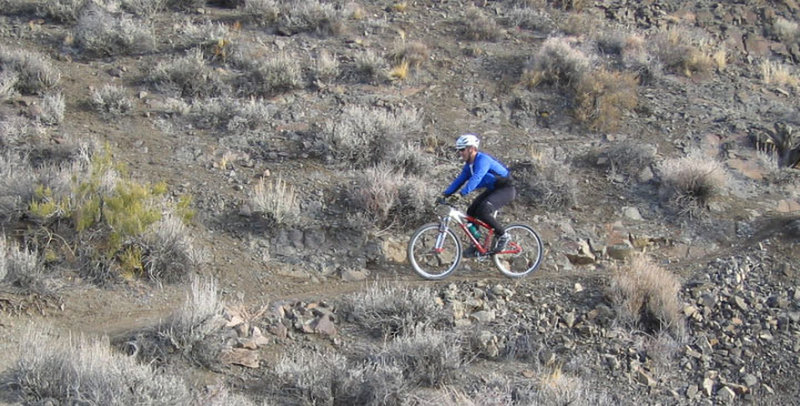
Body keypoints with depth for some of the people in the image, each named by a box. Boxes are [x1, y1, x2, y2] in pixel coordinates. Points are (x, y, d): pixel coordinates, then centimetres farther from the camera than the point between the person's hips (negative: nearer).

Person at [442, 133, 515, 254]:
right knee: (471, 212, 1)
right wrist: (446, 194, -6)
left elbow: (476, 178, -39)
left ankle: (502, 236, -8)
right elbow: (460, 179, 4)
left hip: (506, 189, -10)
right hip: (493, 189, 10)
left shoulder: (483, 159, -25)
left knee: (482, 211, -28)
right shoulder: (469, 164, 4)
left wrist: (461, 193, -48)